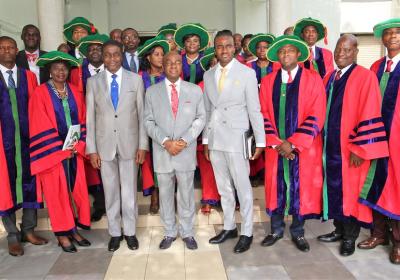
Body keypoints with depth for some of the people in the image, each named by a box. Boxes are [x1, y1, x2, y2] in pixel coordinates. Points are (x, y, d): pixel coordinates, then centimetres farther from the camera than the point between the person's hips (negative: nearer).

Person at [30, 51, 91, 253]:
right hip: (52, 153, -4)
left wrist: (78, 145, -6)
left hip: (74, 151, 4)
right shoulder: (40, 93, -5)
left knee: (76, 190, 7)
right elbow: (40, 127, -9)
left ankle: (73, 229, 21)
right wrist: (60, 150, -12)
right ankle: (62, 234, 16)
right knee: (57, 192, 4)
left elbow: (83, 120, 8)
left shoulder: (75, 93, 9)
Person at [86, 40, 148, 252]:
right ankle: (115, 232, 26)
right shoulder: (93, 82, 3)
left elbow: (142, 114, 1)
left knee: (129, 190, 7)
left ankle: (130, 232, 24)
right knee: (110, 191, 10)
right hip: (104, 144, 1)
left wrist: (142, 145, -4)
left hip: (129, 143, -1)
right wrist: (91, 149, -1)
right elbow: (90, 117, 3)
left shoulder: (136, 80, 1)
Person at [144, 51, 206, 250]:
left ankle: (187, 232, 25)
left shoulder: (195, 90, 4)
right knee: (165, 194, 11)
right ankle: (169, 232, 27)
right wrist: (165, 141, -11)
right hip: (162, 153, 1)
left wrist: (184, 141, -11)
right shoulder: (152, 92, 4)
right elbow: (148, 122, 2)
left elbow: (200, 119, 2)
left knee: (186, 194, 9)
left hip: (186, 152, 0)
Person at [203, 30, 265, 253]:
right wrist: (206, 140, 12)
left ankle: (247, 232, 17)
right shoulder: (208, 75, 10)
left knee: (243, 187, 1)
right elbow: (207, 109, 12)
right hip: (215, 139, 5)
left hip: (236, 138, -5)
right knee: (224, 188, 14)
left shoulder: (247, 73, -3)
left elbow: (254, 109, -5)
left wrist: (260, 141, -7)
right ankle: (229, 227, 29)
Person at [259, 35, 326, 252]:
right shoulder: (267, 81, 6)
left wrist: (293, 143, -14)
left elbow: (316, 116, -9)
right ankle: (276, 229, 26)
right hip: (275, 147, 2)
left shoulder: (313, 79, -3)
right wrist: (276, 143, -8)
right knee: (276, 187, 9)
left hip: (303, 147, -2)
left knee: (301, 189, 6)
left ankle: (298, 232, 25)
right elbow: (263, 114, 3)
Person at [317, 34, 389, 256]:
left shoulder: (365, 77, -10)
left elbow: (369, 116, -16)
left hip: (349, 149, -6)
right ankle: (339, 230, 31)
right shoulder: (329, 77, 10)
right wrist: (323, 140, 11)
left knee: (350, 190, 5)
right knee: (334, 189, 14)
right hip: (331, 145, 6)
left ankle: (350, 237, 22)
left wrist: (359, 148, -19)